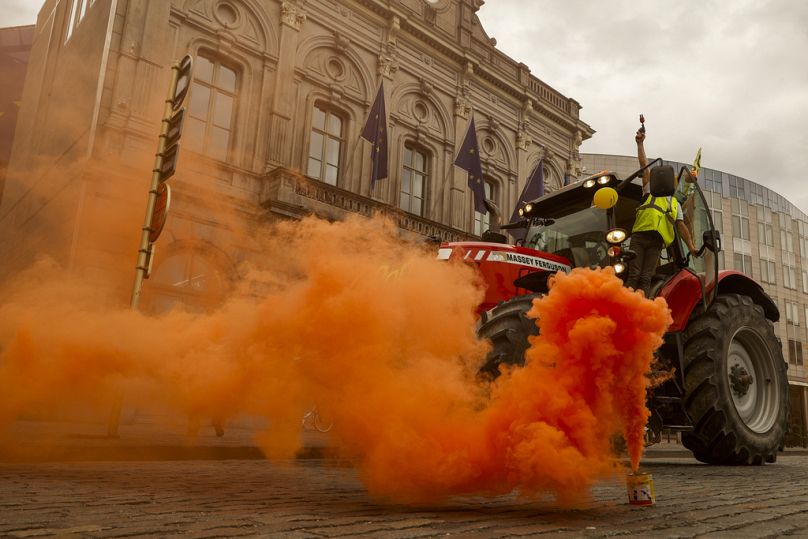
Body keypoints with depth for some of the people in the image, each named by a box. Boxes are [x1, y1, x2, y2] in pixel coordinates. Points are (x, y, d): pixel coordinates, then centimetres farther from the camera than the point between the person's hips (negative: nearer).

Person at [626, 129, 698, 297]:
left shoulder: (675, 203, 29)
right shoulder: (649, 192, 26)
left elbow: (681, 226, 20)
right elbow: (644, 165, 19)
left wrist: (691, 246, 7)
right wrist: (640, 143, 14)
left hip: (656, 241, 1)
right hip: (639, 236, -1)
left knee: (646, 278, -7)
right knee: (634, 275, -12)